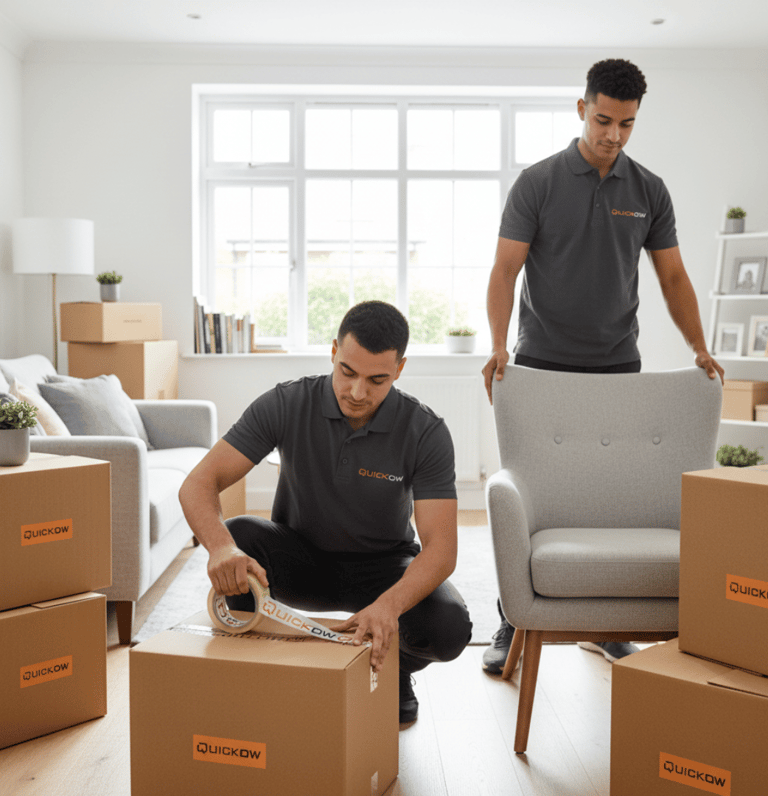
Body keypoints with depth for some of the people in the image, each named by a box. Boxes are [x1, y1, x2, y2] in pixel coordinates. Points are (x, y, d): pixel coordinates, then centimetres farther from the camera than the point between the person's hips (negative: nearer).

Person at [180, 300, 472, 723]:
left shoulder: (426, 431, -22)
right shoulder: (286, 404, -20)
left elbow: (441, 549, -28)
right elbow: (198, 484, -26)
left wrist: (388, 604, -48)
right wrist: (221, 547, -48)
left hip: (383, 565, 0)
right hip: (300, 559, 1)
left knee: (448, 628, -30)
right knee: (239, 536, -33)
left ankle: (394, 670, 8)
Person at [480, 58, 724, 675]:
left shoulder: (649, 191, 5)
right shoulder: (538, 182, -4)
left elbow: (673, 277, 7)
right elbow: (506, 270, -9)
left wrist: (700, 349, -5)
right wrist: (499, 346, -24)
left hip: (617, 367, 3)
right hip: (543, 366, -3)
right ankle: (514, 625, 11)